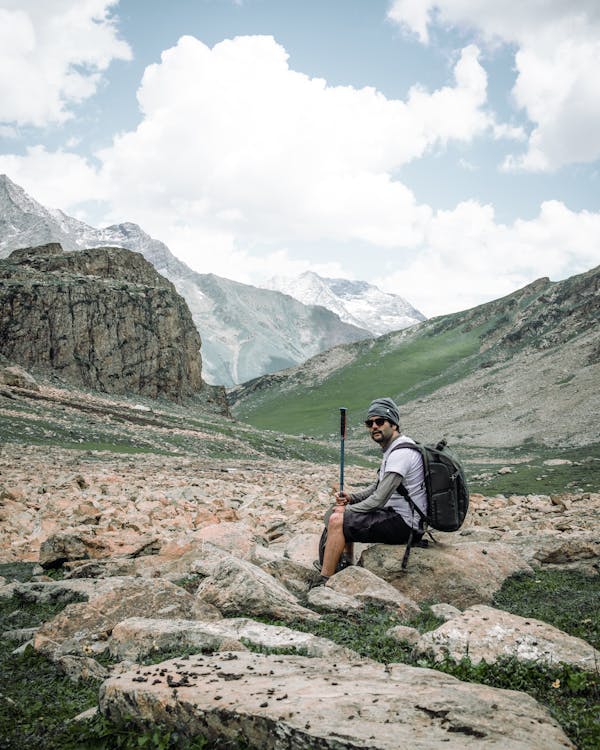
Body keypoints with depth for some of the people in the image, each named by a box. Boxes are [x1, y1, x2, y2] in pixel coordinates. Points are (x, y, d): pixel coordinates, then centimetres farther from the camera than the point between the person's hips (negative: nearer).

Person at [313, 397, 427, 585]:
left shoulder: (401, 453, -20)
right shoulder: (393, 448, 13)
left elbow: (379, 499, -23)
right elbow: (378, 487, 21)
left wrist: (346, 509, -9)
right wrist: (350, 497, 4)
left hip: (404, 525, -11)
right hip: (397, 515, 11)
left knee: (337, 520, -18)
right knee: (346, 514, 21)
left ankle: (322, 584, -12)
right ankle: (346, 565, 26)